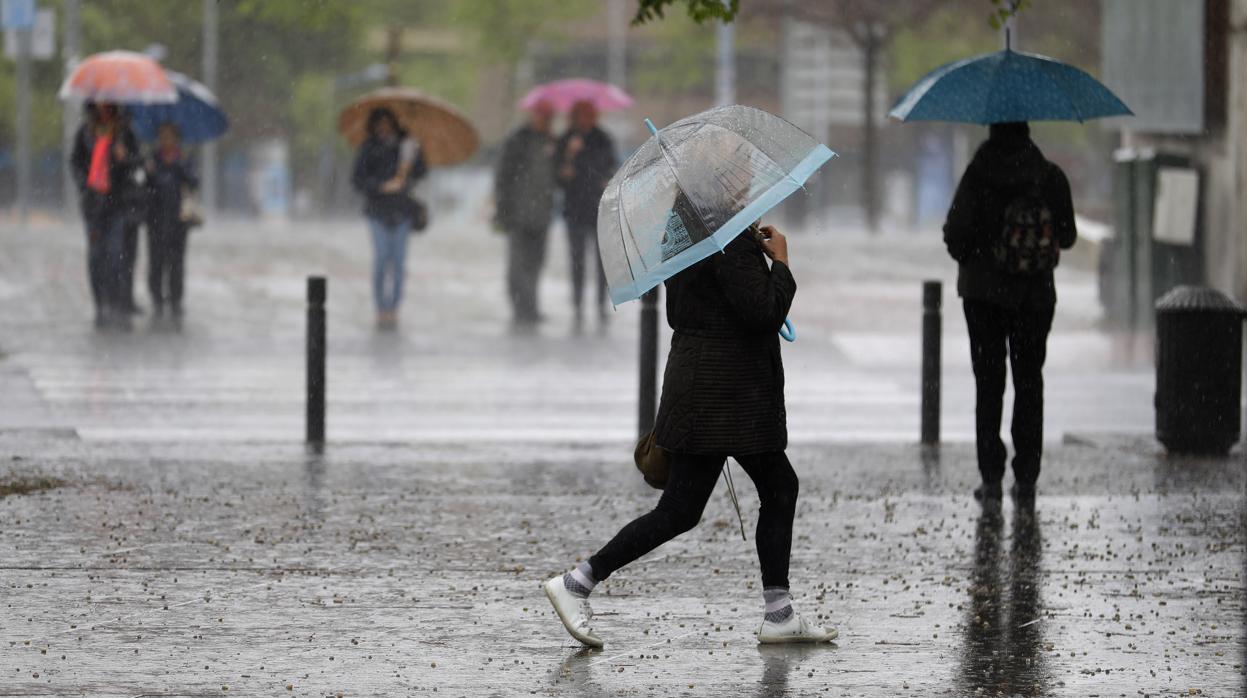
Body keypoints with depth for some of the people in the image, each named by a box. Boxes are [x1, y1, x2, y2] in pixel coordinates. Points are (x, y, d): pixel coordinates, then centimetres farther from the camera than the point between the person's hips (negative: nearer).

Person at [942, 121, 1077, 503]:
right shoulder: (1051, 177, -5)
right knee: (1029, 382, 11)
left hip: (985, 294, -2)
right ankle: (1026, 476, 7)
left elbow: (956, 233, -12)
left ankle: (991, 476, -1)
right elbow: (1068, 236, 2)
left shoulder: (978, 176, -12)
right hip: (1036, 296, 2)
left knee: (988, 384, 5)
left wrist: (968, 258, 10)